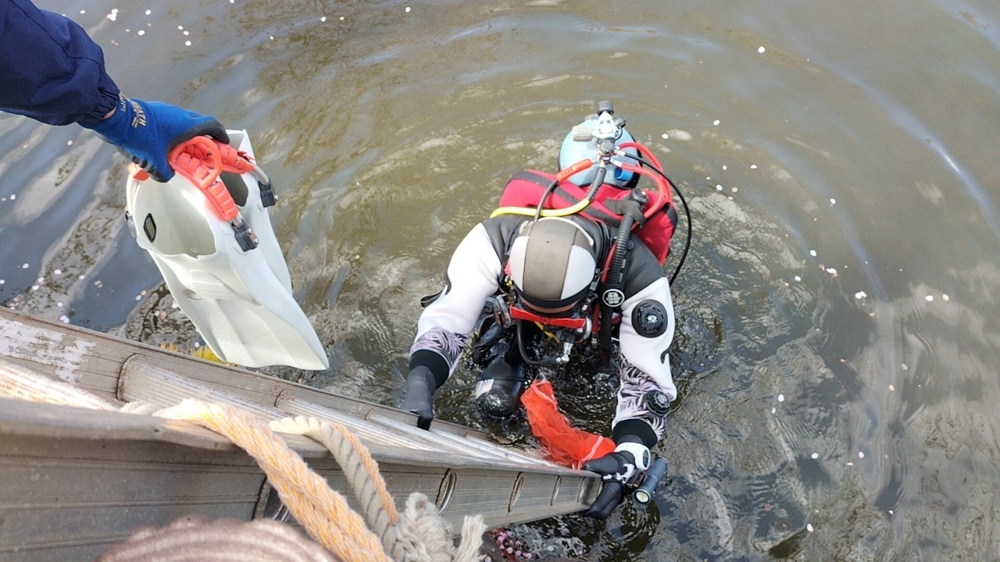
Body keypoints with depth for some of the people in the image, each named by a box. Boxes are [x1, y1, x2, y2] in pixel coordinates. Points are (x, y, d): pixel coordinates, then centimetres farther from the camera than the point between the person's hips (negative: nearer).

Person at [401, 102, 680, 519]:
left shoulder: (639, 274, -44)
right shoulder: (497, 237, -42)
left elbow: (648, 379, -35)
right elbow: (446, 319, -35)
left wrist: (628, 456, -51)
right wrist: (420, 383, -54)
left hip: (600, 330, 1)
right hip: (515, 322, 0)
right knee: (494, 401, -6)